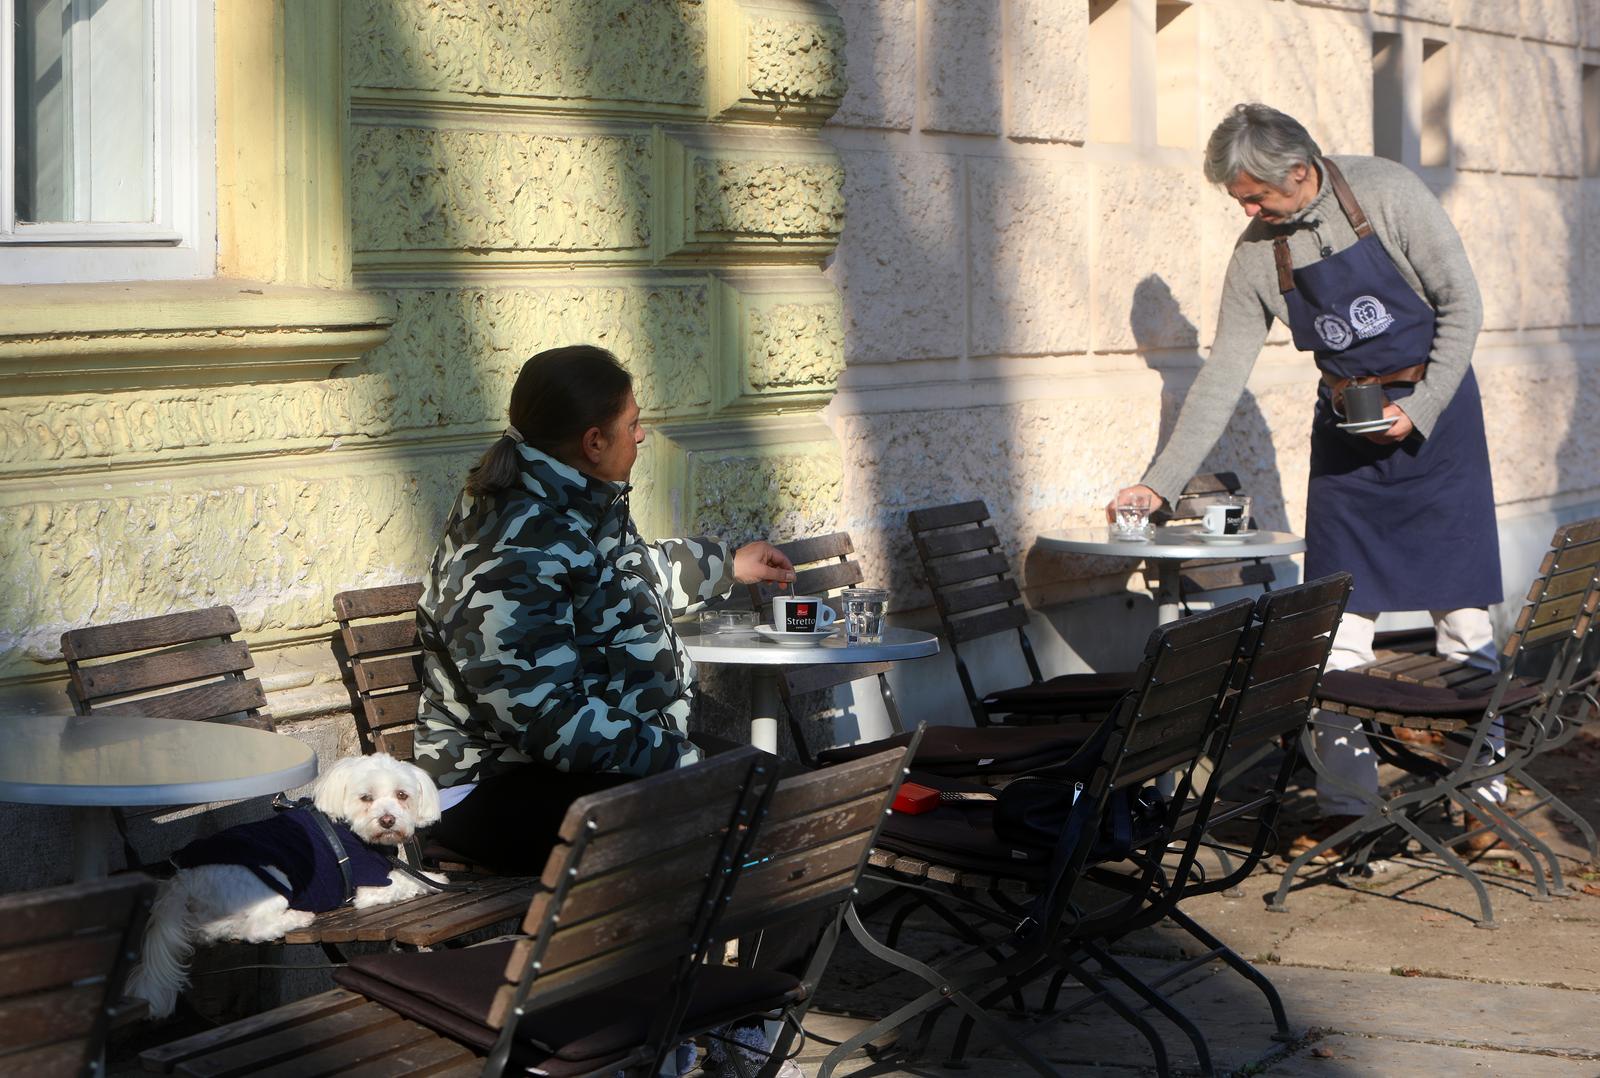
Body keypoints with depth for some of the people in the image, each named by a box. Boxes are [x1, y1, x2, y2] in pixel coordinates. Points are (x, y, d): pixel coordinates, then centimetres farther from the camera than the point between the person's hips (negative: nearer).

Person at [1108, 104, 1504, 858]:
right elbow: (1221, 377, 0)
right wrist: (1159, 483, -4)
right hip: (1345, 427, 3)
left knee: (1464, 617, -2)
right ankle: (1345, 805, 5)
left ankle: (1481, 793, 8)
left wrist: (1420, 409, -16)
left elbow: (1461, 302, -8)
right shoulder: (1258, 254, -2)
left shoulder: (1386, 194, -12)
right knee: (1336, 632, -2)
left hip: (1434, 409, -3)